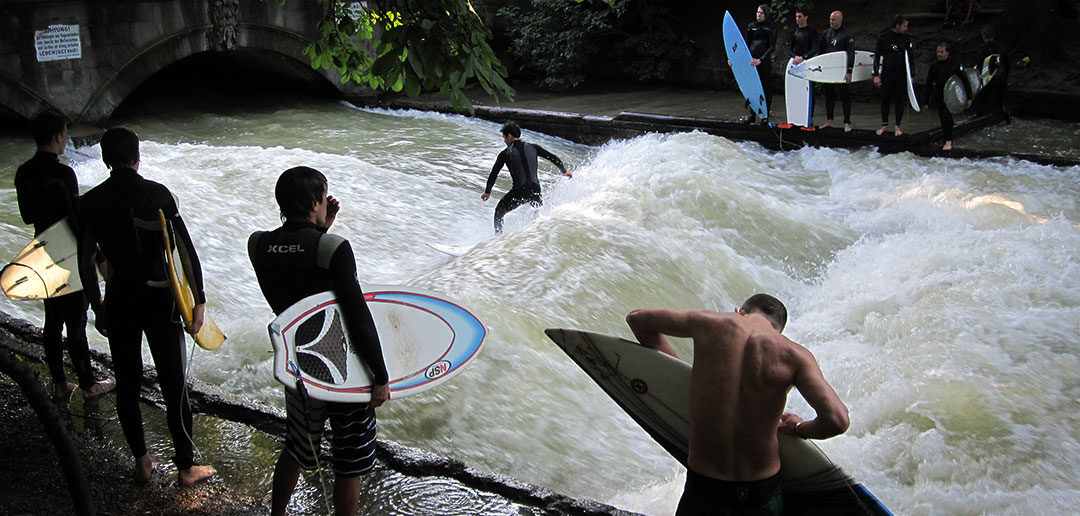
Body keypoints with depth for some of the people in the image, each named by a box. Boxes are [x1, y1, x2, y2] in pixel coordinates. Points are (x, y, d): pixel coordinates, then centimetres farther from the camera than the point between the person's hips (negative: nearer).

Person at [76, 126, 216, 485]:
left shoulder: (91, 202, -2)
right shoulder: (158, 194, -9)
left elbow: (85, 263, 1)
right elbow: (186, 250, -12)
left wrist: (98, 309, 12)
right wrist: (199, 301, -5)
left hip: (118, 302, 3)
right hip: (159, 300, -3)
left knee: (127, 385, 16)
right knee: (174, 386, 6)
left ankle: (141, 463, 28)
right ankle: (186, 467, 16)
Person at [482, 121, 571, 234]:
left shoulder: (505, 154, -3)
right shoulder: (533, 147, 4)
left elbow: (494, 174, 2)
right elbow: (553, 158, 9)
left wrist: (487, 192, 15)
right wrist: (564, 171, 25)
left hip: (519, 192, -3)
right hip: (535, 190, 3)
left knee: (499, 212, 20)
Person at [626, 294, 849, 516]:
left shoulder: (712, 323, -5)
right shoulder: (794, 355, -9)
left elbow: (636, 318, 7)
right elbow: (837, 420, -17)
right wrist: (800, 428, 5)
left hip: (702, 490, 1)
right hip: (762, 492, 0)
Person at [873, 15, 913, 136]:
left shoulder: (906, 39, 6)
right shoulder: (883, 38, -1)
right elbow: (877, 57, 1)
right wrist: (876, 75, -4)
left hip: (901, 75, 1)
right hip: (886, 74, -1)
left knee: (900, 100, 3)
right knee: (885, 100, 4)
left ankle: (897, 126, 12)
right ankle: (884, 124, 17)